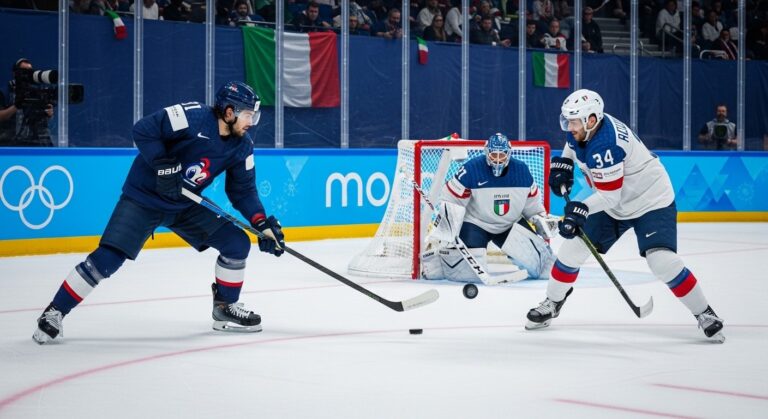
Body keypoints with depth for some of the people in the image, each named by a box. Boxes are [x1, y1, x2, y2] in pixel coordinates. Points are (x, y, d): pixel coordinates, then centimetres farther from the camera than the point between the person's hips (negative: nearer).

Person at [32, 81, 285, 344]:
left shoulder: (242, 147, -2)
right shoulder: (193, 116, -22)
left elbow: (243, 190, 5)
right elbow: (143, 130, -22)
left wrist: (263, 224, -7)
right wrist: (162, 164, -28)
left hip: (186, 205, 7)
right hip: (144, 197, -7)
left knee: (237, 243, -1)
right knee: (108, 258, -17)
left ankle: (225, 308, 17)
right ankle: (54, 313, -4)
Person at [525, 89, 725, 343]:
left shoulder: (603, 146, -34)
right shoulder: (583, 127, -8)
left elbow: (609, 196, -30)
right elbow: (574, 142, 18)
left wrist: (581, 210, -40)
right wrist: (562, 164, 4)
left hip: (652, 202, -9)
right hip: (613, 202, 9)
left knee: (662, 260, -24)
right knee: (573, 247, 5)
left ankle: (704, 314, -9)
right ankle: (552, 304, 23)